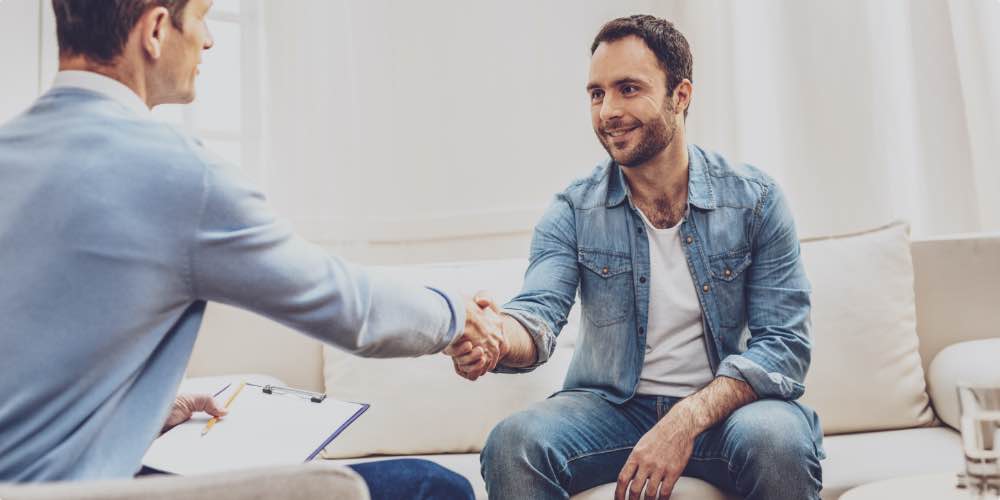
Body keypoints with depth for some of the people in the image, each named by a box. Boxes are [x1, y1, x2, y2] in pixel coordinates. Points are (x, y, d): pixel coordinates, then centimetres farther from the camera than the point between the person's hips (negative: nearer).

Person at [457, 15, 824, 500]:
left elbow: (783, 342, -9)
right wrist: (497, 336, -41)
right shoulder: (572, 211, -1)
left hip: (726, 404, 0)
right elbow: (539, 313, -15)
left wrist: (688, 420, -25)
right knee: (512, 442, -27)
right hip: (611, 405, 1)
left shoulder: (756, 200, -4)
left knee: (775, 439, -33)